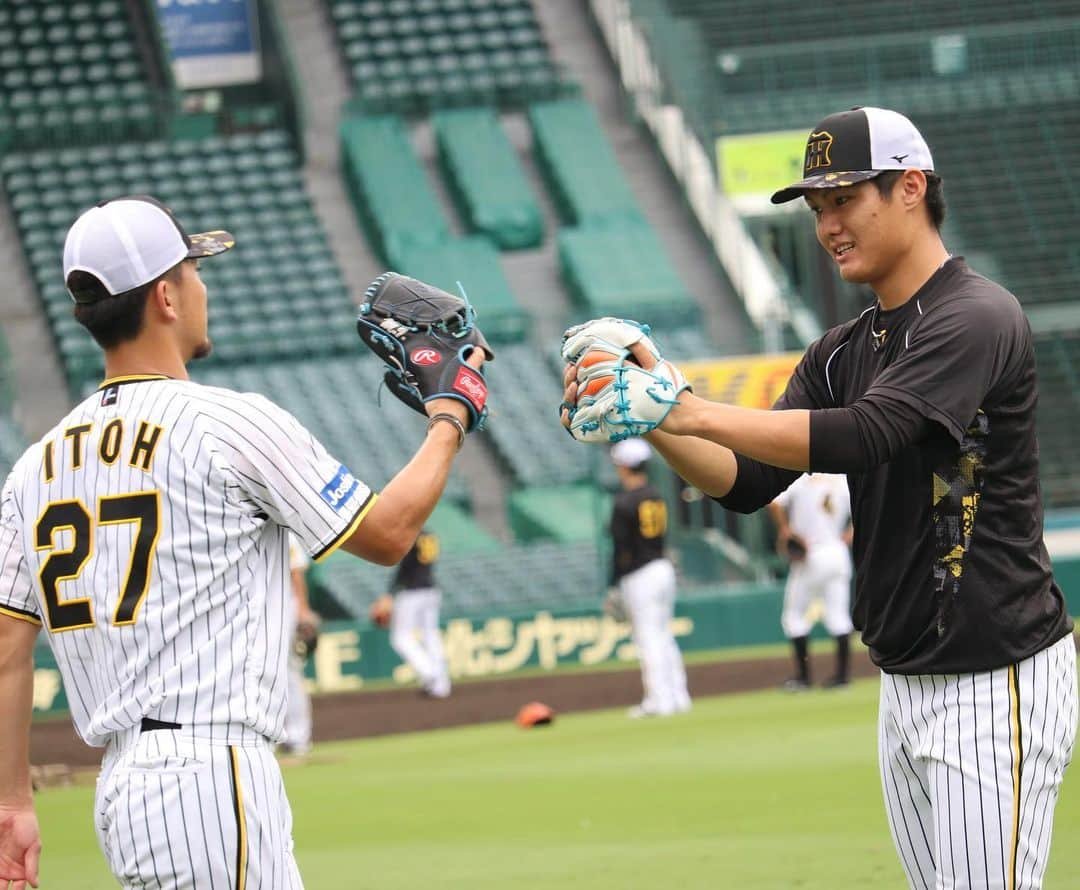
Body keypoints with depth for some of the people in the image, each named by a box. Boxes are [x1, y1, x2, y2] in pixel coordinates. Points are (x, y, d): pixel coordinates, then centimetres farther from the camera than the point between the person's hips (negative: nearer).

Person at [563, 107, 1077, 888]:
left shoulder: (977, 319, -14)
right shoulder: (845, 353, 13)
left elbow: (860, 438, -27)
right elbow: (747, 483, 8)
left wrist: (693, 410, -27)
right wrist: (653, 420, -10)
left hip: (997, 684, -9)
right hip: (906, 681, 9)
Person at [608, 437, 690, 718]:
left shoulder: (624, 503, -14)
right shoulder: (656, 496, 9)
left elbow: (621, 548, -16)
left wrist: (614, 585, -10)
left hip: (640, 577, -8)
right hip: (663, 568, 8)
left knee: (648, 638, -4)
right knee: (664, 635, 15)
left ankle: (659, 699, -3)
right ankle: (677, 695, 17)